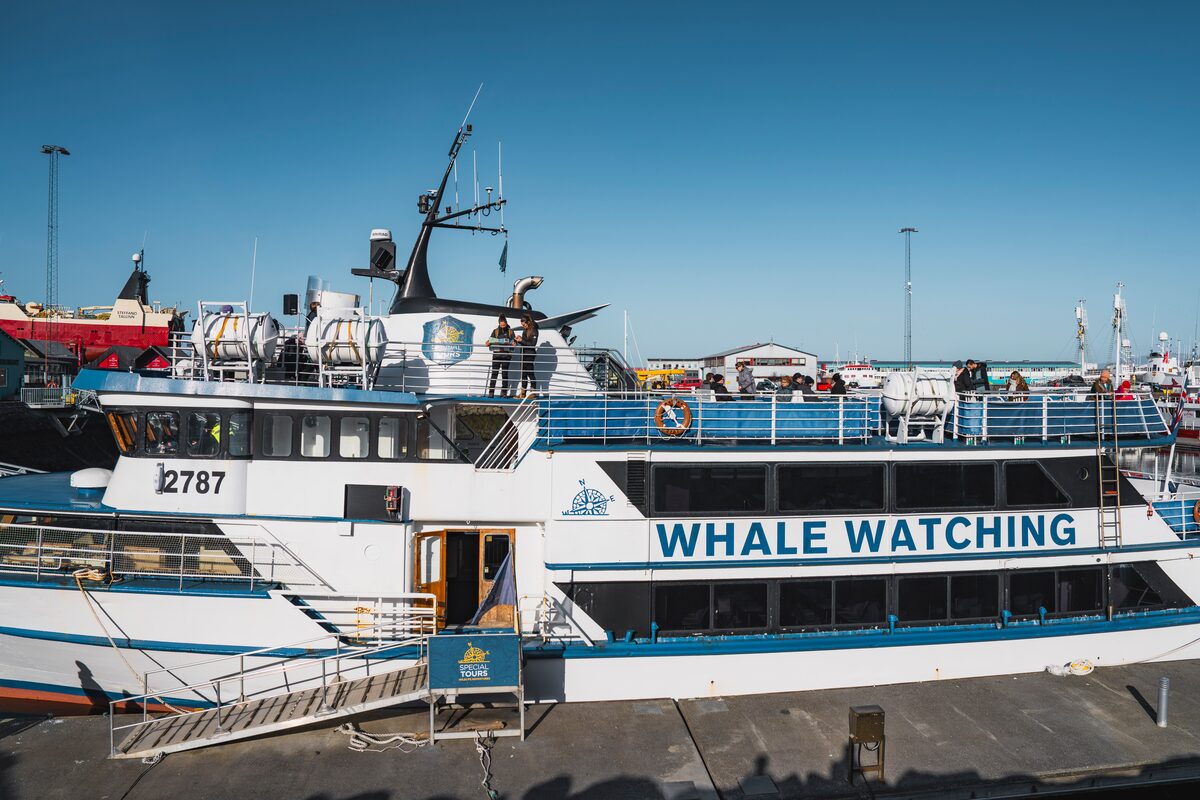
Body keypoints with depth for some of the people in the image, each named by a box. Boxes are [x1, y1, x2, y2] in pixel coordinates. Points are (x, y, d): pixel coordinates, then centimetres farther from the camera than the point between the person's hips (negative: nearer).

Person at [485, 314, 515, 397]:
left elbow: (513, 344, 6)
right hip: (497, 354, 0)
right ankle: (491, 392, -6)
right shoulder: (495, 331, 11)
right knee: (494, 373, -6)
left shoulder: (510, 331, 9)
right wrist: (489, 342, -7)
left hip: (506, 354, 0)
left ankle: (504, 392, 6)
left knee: (505, 373, 1)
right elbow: (489, 342, 14)